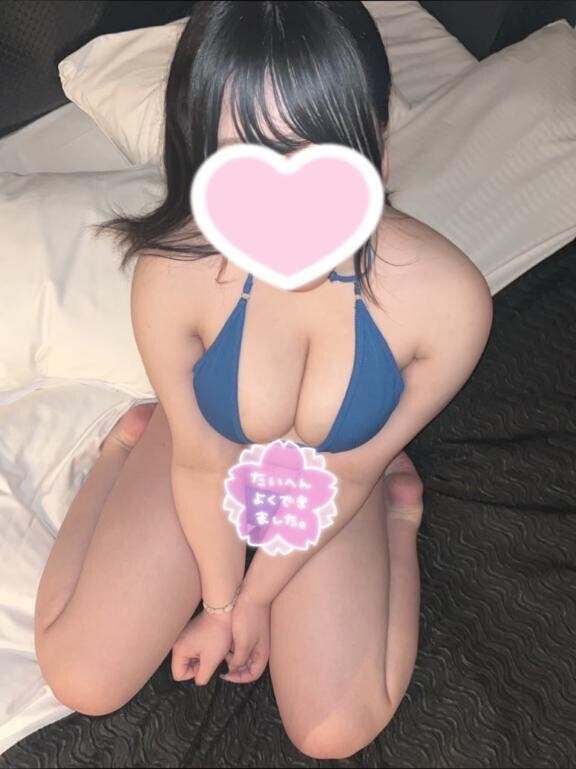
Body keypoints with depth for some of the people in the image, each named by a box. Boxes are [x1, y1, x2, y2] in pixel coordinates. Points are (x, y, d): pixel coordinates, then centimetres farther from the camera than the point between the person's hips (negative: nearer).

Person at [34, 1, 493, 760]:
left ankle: (399, 504, 17)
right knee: (82, 680, 1)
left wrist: (256, 597, -7)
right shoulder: (175, 271, -35)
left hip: (335, 482, 0)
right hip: (203, 457, 1)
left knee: (334, 732, -2)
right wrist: (220, 600, -4)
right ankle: (130, 441, 19)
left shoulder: (447, 297, -34)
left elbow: (343, 474, -18)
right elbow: (206, 461, -17)